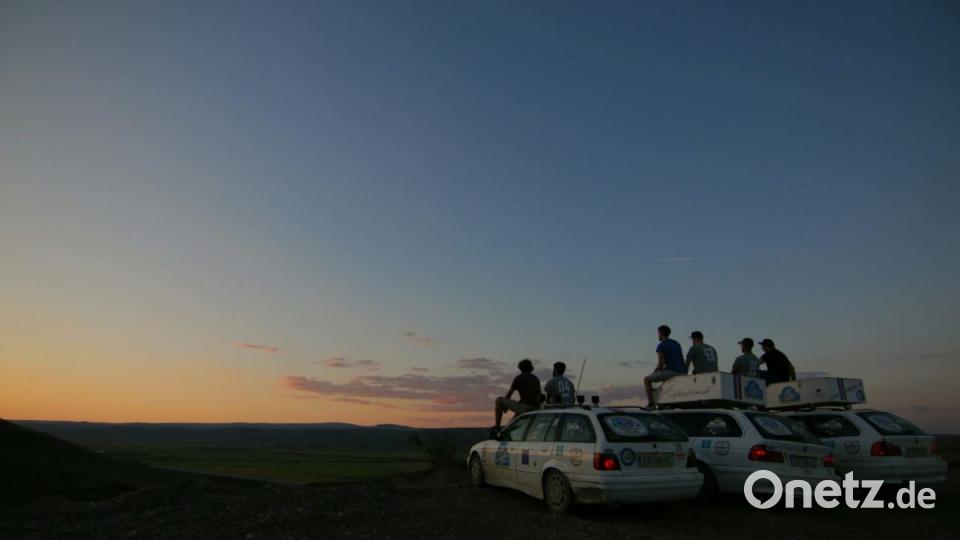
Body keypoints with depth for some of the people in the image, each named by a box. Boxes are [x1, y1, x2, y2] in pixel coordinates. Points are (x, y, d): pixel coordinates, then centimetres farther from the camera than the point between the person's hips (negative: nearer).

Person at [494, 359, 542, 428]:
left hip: (524, 408, -7)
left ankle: (497, 426, 1)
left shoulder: (519, 378, 0)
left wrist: (505, 405, 20)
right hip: (535, 410, 7)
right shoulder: (536, 379, 18)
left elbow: (508, 394, 2)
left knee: (499, 399, 4)